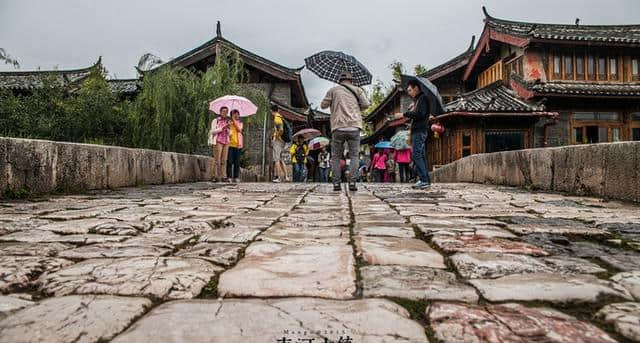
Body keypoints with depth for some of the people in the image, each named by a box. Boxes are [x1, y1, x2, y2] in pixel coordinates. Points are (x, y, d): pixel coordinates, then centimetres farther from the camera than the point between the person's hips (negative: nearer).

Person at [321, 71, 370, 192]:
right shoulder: (357, 90, 13)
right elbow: (366, 105, 4)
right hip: (354, 127, 0)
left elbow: (323, 105, 9)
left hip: (338, 127, 0)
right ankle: (352, 182, -5)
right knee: (354, 156, 6)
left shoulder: (333, 90, 10)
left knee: (336, 157, 8)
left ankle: (336, 183, 2)